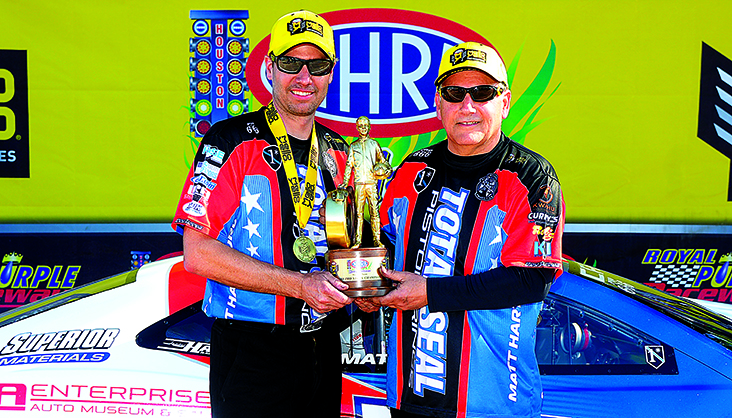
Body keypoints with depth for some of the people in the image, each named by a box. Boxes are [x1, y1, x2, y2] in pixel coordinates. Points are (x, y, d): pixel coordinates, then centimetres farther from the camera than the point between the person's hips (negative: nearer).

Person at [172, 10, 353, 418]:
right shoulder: (231, 143, -10)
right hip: (251, 352, -5)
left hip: (323, 347, 6)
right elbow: (198, 253, -17)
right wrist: (300, 284, -21)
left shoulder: (337, 151, 8)